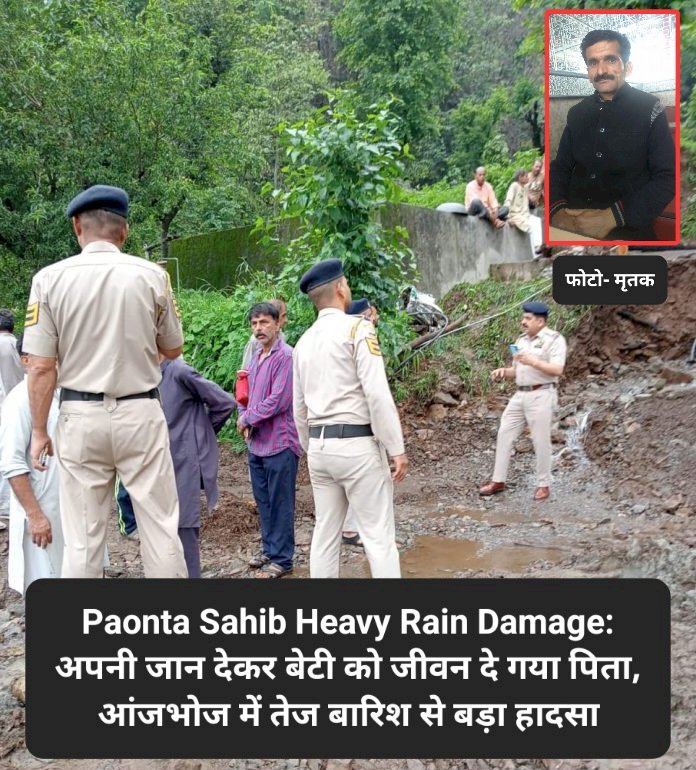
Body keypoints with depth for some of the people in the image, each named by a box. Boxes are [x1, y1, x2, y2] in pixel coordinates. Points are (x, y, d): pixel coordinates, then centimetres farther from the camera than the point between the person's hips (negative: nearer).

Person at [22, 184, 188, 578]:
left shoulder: (50, 278, -5)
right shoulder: (151, 275, -4)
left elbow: (41, 368, -5)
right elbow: (173, 349, 7)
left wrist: (39, 431, 5)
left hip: (80, 417, 1)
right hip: (140, 413, 0)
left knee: (83, 538, 8)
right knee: (160, 527, 7)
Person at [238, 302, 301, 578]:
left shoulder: (286, 357, -14)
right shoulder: (255, 359, 13)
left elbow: (278, 401, -20)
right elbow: (245, 395, 19)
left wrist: (247, 419, -9)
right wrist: (244, 420, 0)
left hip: (279, 443, -8)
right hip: (256, 443, 8)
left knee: (280, 503, 1)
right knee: (263, 501, 16)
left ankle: (281, 559, 9)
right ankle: (269, 548, 29)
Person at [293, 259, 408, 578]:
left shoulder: (304, 341, 12)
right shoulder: (357, 328, -8)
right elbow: (377, 393, -17)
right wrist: (397, 448, -13)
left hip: (319, 446, 7)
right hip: (357, 445, -7)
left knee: (325, 533, 13)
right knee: (379, 536, -1)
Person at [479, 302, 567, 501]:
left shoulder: (554, 339, -6)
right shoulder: (522, 340, 16)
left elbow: (557, 370, -17)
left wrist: (533, 361, -26)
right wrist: (503, 372, 0)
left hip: (541, 395, -7)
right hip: (520, 395, 7)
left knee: (540, 441, -1)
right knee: (504, 434, 5)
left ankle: (543, 484, 13)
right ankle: (498, 481, 12)